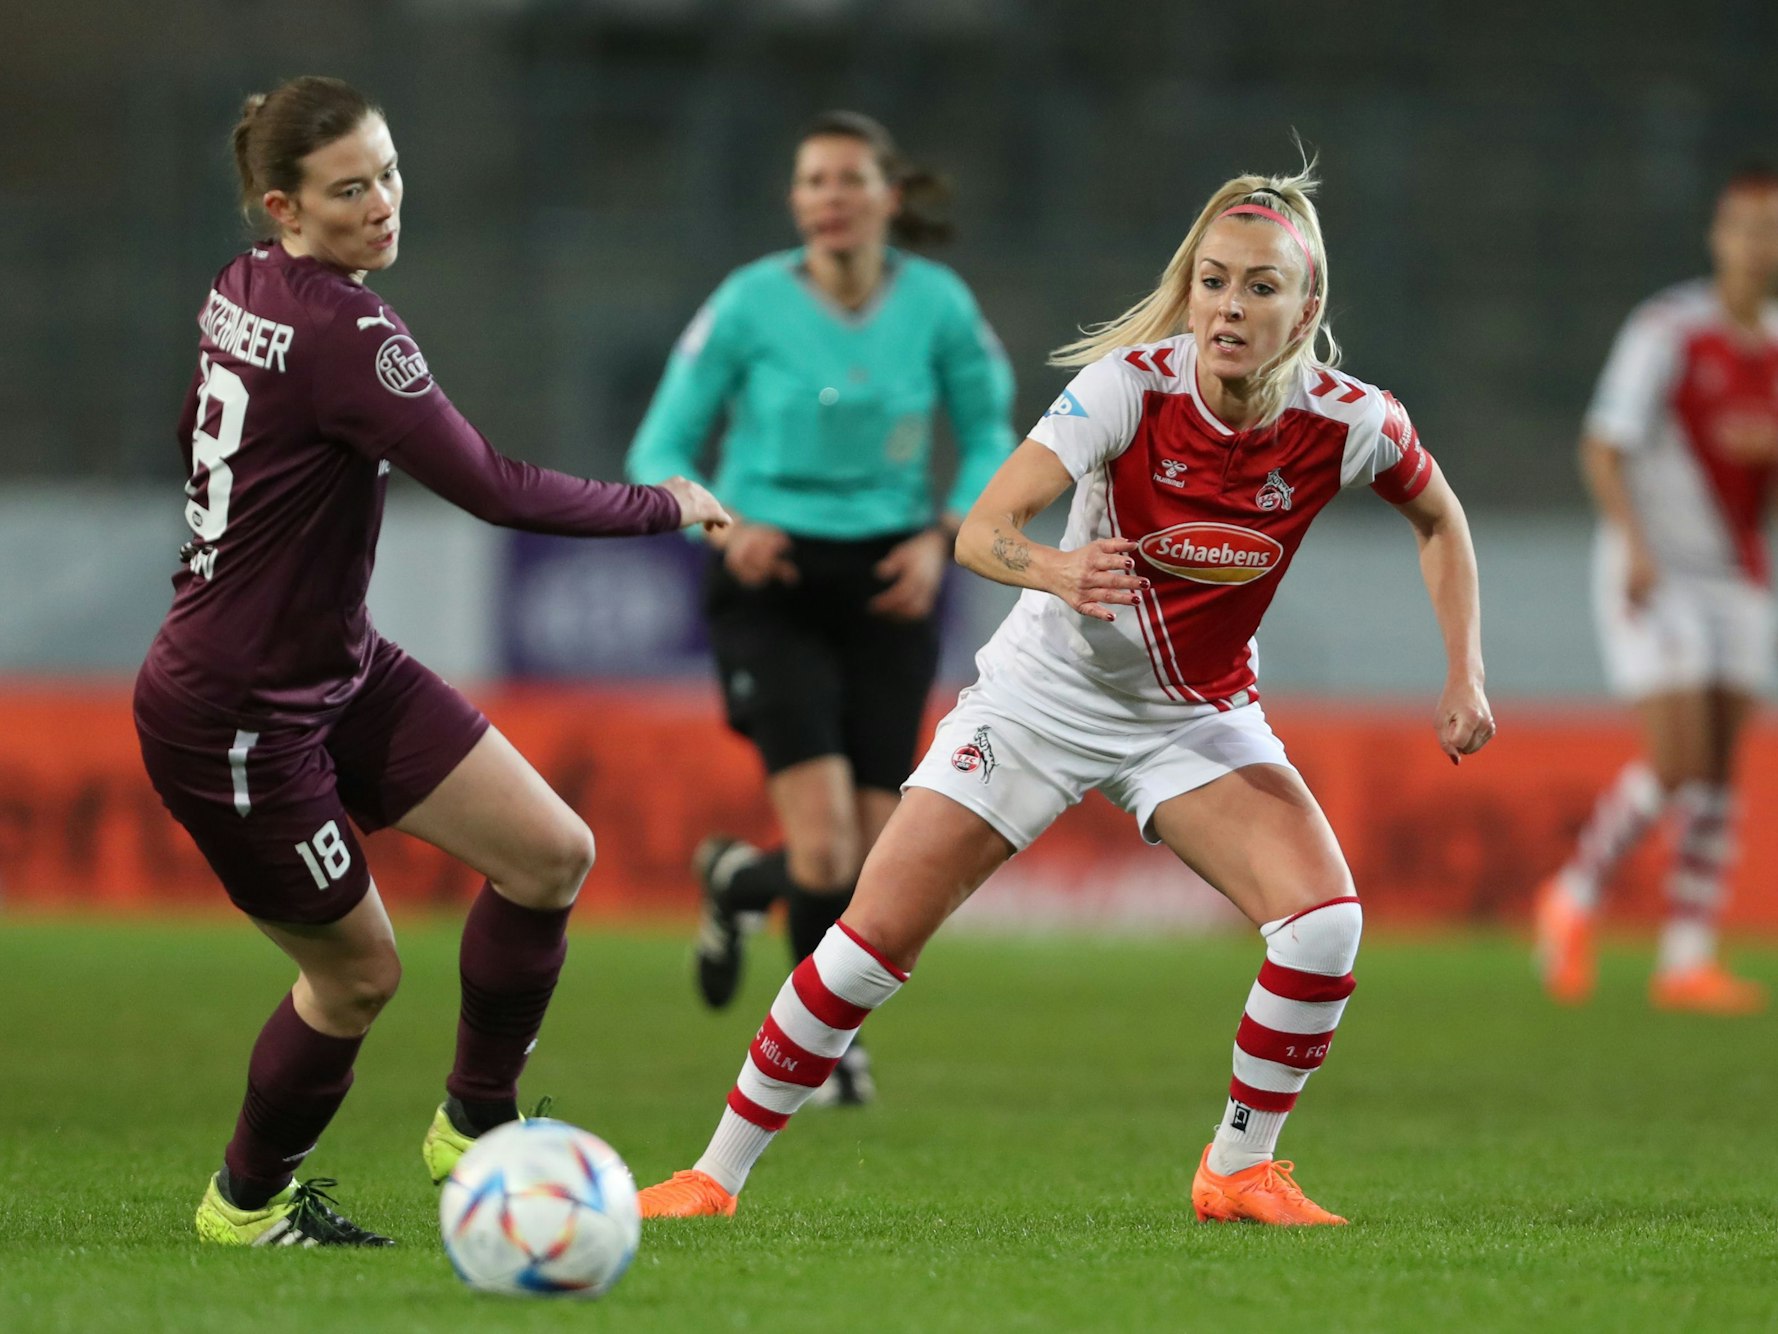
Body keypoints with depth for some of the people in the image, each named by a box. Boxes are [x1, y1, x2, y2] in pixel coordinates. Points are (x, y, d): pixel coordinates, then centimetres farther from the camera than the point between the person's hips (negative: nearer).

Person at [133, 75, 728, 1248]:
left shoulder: (242, 290, 1)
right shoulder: (340, 330, -26)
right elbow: (495, 490, -26)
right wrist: (661, 506, -13)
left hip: (338, 668, 9)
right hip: (234, 717, -9)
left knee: (554, 854, 2)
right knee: (358, 971, 7)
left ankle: (474, 1126, 18)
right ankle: (246, 1201, 32)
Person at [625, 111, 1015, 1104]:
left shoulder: (937, 305, -3)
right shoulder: (750, 304, -9)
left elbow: (990, 436, 12)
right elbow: (661, 451, -2)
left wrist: (944, 538, -5)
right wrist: (723, 525, -22)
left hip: (888, 584, 3)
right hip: (772, 583, -3)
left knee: (870, 862, 0)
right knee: (827, 848, -18)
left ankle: (740, 881, 35)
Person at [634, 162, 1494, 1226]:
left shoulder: (1346, 421, -17)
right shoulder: (1130, 383, -24)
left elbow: (1440, 518, 5)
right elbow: (983, 529, -31)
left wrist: (1465, 677, -2)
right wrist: (1056, 570, -52)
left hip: (1201, 717, 2)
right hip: (1048, 692, -2)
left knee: (1326, 916, -21)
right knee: (878, 934, -9)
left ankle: (1240, 1169, 1)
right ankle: (717, 1176, 5)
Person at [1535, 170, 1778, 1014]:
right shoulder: (1667, 331, -11)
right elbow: (1602, 450, -14)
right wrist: (1637, 545, -28)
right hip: (1654, 578, -6)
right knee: (1679, 761, -15)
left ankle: (1686, 961, 2)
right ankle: (1575, 897, 6)